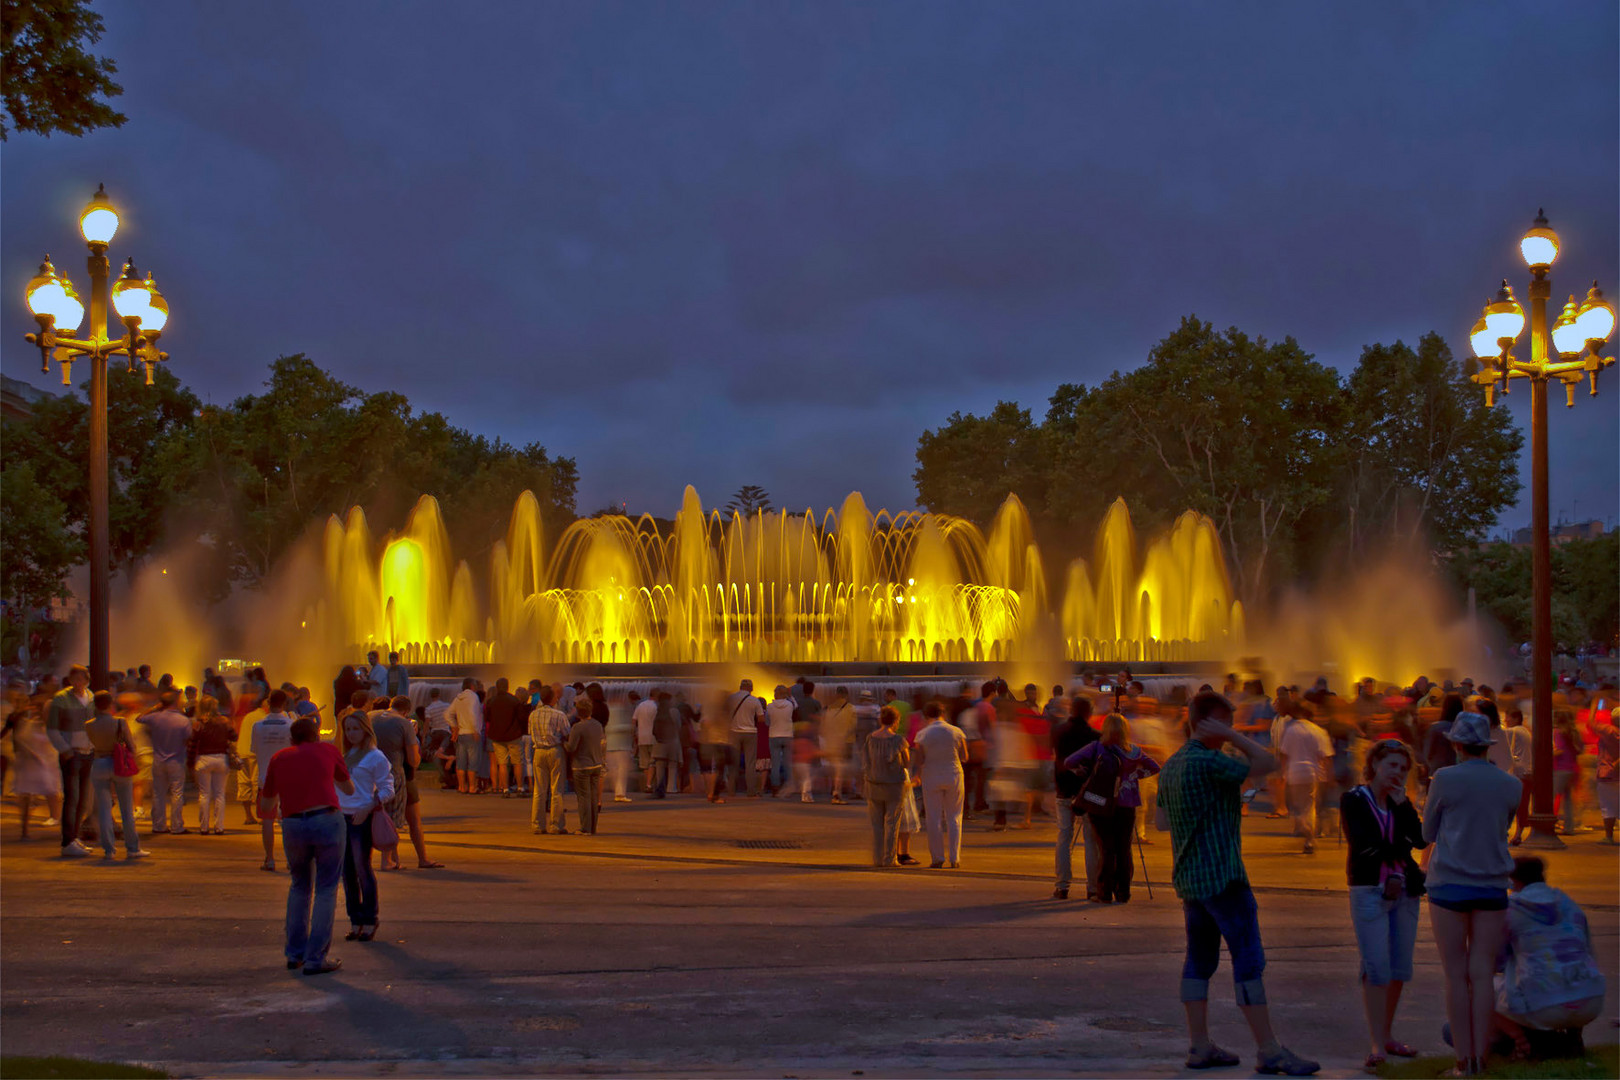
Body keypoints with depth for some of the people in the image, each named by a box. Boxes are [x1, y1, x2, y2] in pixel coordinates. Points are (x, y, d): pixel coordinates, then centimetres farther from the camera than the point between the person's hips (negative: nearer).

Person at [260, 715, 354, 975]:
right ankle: (315, 958, 2)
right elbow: (349, 790, 24)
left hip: (293, 826, 2)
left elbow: (267, 808, 21)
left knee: (299, 887, 22)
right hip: (327, 821, -2)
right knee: (325, 891, 6)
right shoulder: (328, 750, 12)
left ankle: (295, 953, 23)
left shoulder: (279, 758, 16)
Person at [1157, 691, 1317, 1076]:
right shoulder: (1207, 762, -16)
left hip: (1189, 878, 9)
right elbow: (1267, 763, -16)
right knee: (1249, 960, -5)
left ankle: (1200, 1047, 12)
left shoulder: (1170, 767, 12)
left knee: (1200, 958, 10)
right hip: (1222, 875, -9)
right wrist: (1230, 736, -10)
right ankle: (1269, 1050, -3)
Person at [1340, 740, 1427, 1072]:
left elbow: (1420, 839, -2)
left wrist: (1403, 805, -7)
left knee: (1399, 968, 7)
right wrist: (1399, 848, -3)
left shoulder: (1401, 802, 13)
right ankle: (1377, 1047, -9)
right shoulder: (1353, 800, -1)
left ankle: (1387, 1036, 18)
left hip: (1404, 890, 5)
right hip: (1369, 891, -5)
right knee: (1376, 967, -10)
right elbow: (1363, 844, -12)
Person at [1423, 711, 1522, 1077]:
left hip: (1449, 885, -3)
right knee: (1481, 975, 6)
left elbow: (1429, 833, 4)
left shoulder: (1444, 780, -7)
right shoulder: (1511, 786, 4)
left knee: (1456, 976, 2)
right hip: (1492, 888, 3)